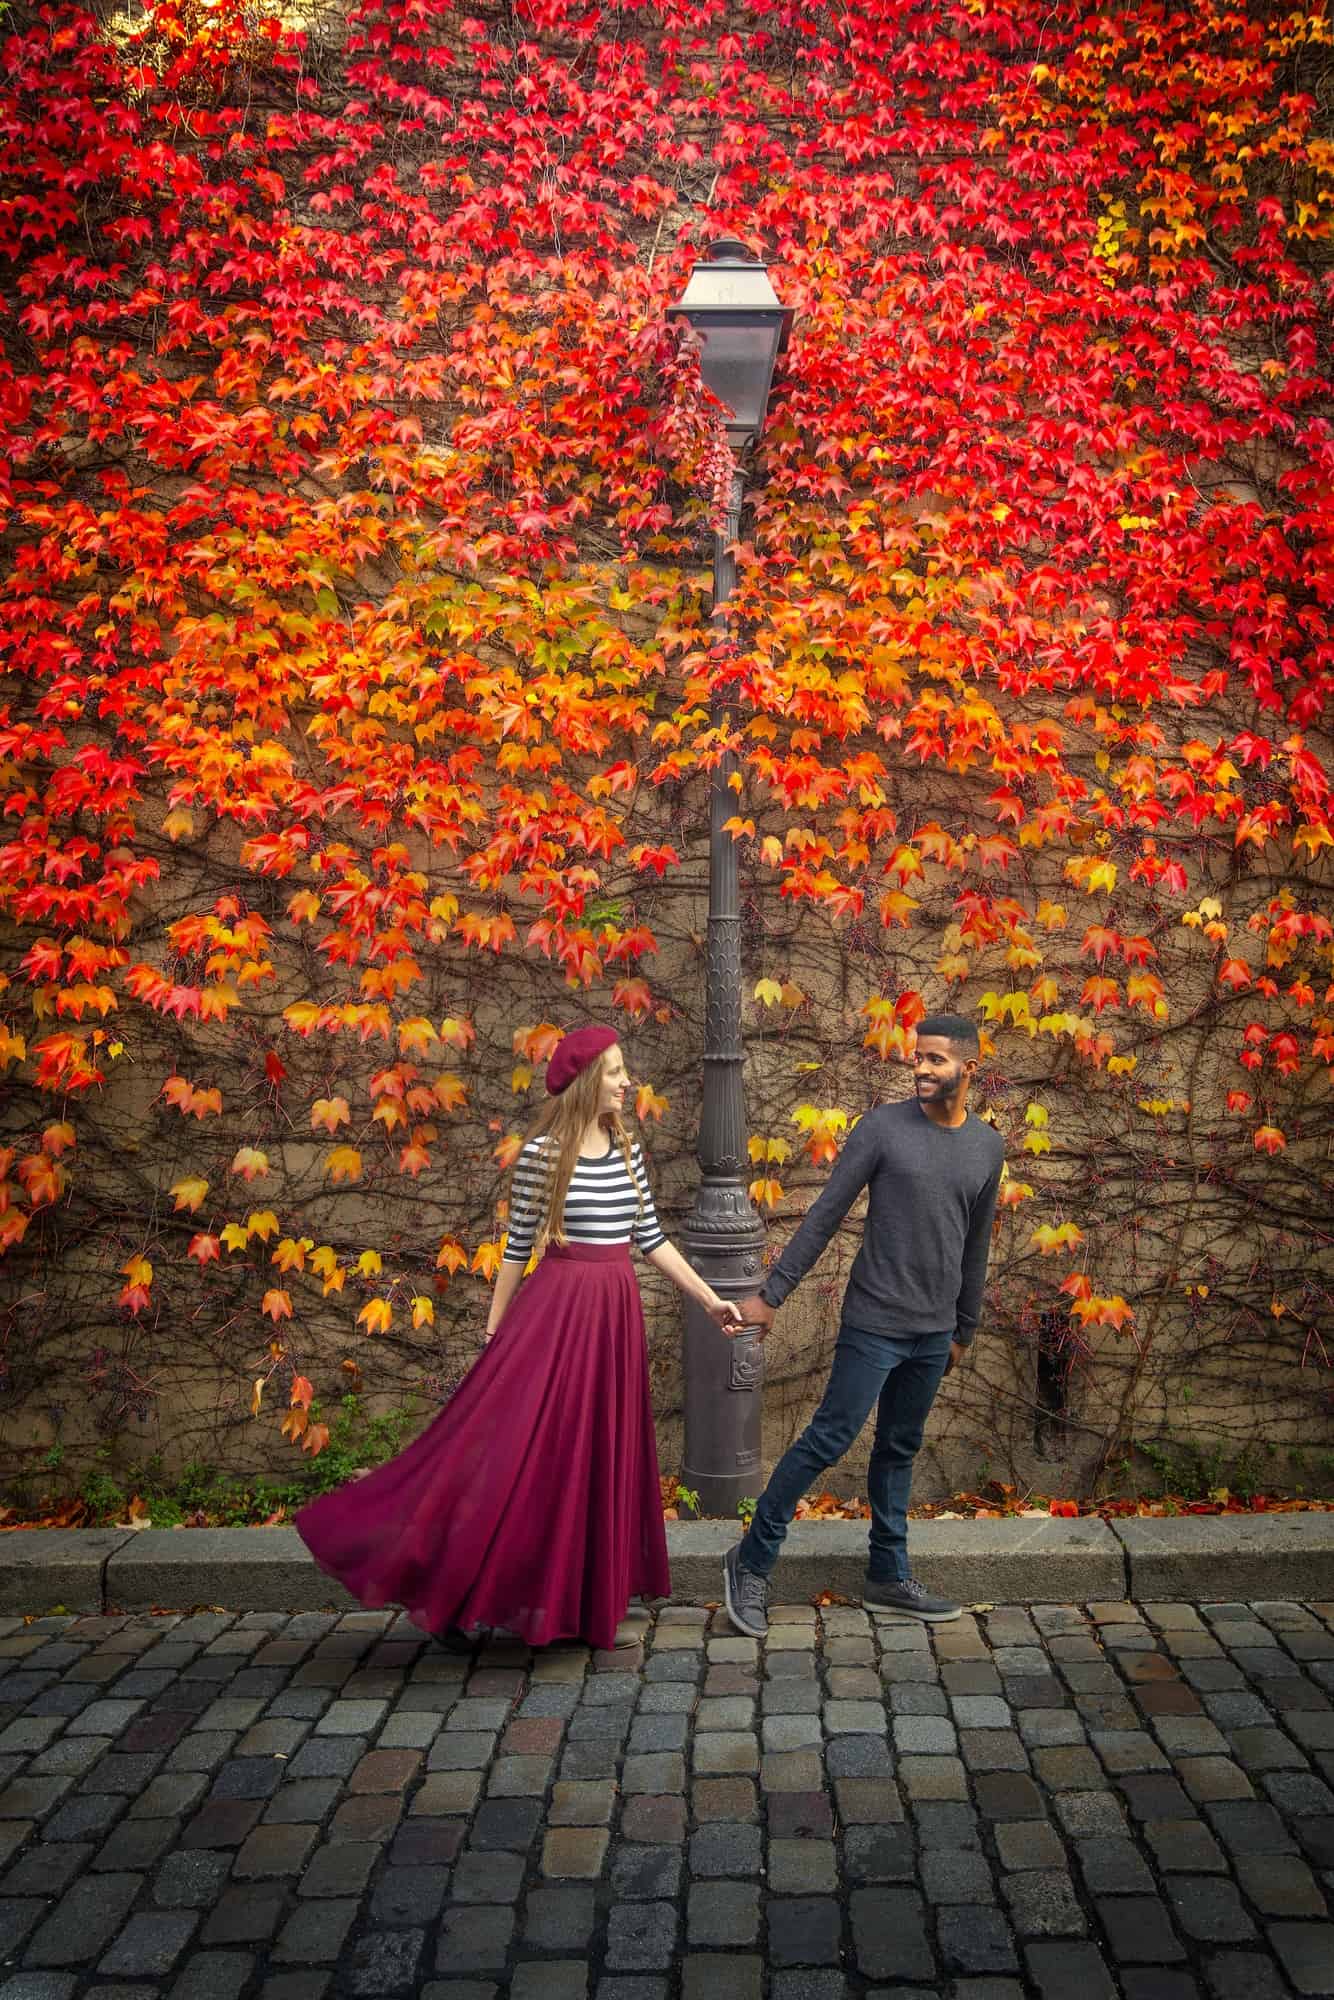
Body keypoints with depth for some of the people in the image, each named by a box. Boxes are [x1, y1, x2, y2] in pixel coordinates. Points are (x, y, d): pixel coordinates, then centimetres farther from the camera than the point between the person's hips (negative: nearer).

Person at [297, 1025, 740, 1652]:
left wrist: (710, 1299, 8)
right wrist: (495, 1330, 1)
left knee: (602, 1457, 11)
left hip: (614, 1314, 6)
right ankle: (451, 1592, 7)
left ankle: (586, 1601, 24)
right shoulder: (541, 1154, -8)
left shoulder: (626, 1149, 7)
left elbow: (650, 1237, 11)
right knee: (521, 1445, -5)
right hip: (556, 1310, -6)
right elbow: (517, 1247, -2)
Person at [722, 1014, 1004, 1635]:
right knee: (830, 1438, -4)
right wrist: (772, 1292, -10)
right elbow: (825, 1215, -8)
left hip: (933, 1333, 5)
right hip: (874, 1324, -5)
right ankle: (752, 1561, 10)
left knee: (899, 1450, 14)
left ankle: (888, 1577, 26)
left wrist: (964, 1328, 20)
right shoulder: (883, 1127, -9)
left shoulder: (987, 1146, 6)